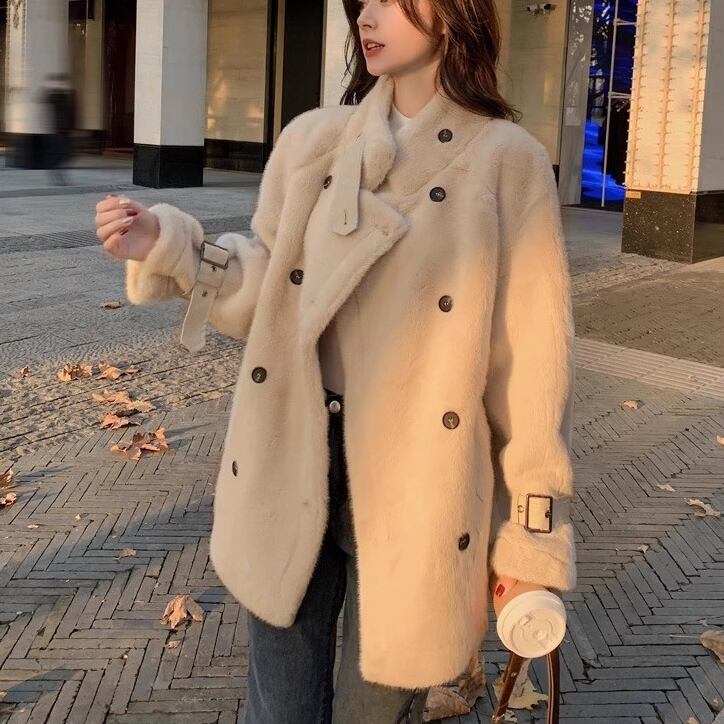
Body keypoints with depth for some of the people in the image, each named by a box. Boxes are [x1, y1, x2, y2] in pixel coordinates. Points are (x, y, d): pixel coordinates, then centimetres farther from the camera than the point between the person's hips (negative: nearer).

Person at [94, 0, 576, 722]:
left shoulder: (508, 162, -5)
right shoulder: (312, 139, 5)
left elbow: (533, 357, -5)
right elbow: (269, 293, 11)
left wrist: (530, 534, -4)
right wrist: (166, 247, -5)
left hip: (412, 487, -3)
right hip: (292, 467, 3)